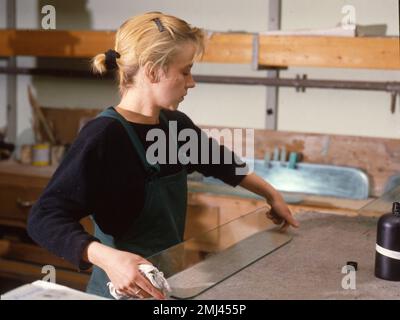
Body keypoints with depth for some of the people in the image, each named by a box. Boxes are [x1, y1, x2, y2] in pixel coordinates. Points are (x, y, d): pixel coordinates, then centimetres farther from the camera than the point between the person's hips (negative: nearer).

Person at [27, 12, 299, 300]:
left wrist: (271, 194, 25)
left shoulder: (175, 125, 0)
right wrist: (107, 258, -42)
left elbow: (217, 160, 19)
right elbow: (45, 218, -28)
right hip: (126, 288, -7)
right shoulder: (103, 136, -23)